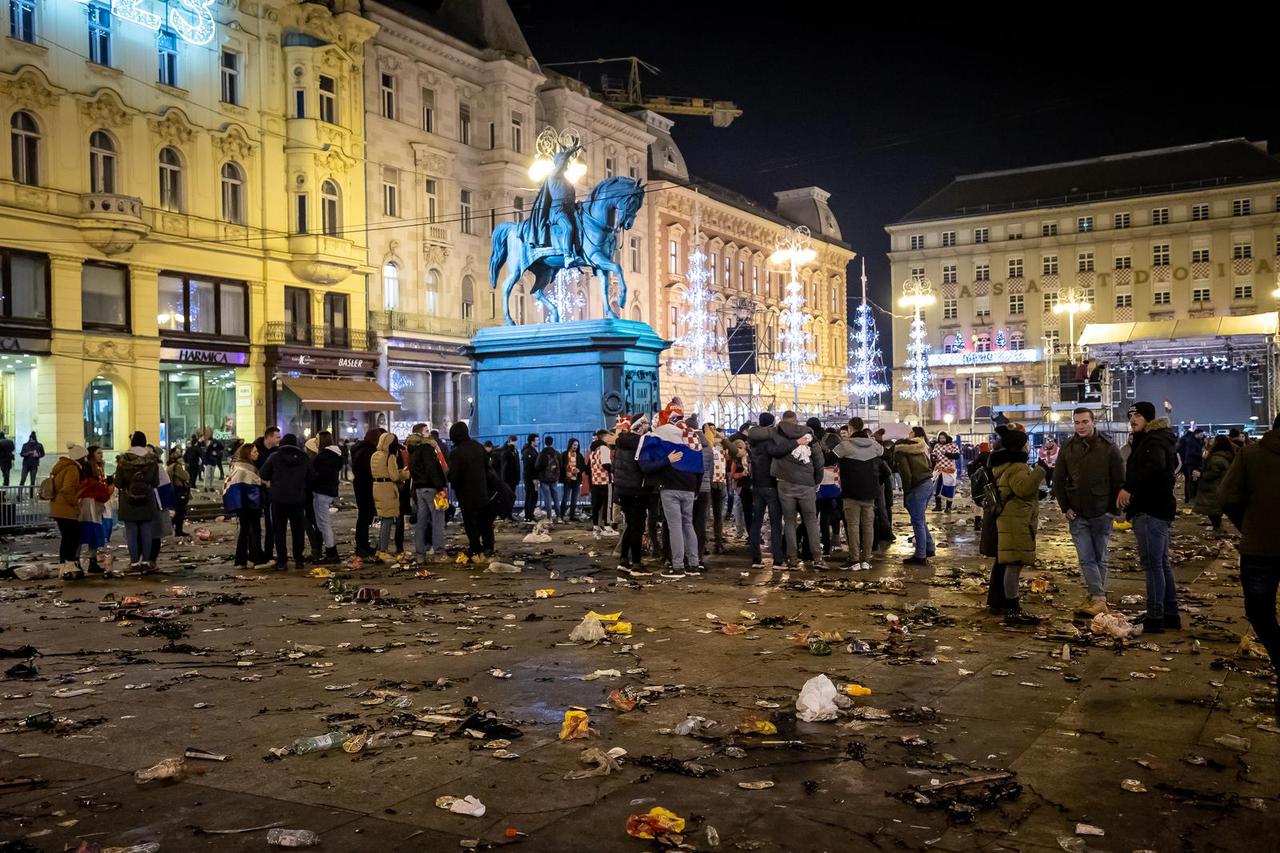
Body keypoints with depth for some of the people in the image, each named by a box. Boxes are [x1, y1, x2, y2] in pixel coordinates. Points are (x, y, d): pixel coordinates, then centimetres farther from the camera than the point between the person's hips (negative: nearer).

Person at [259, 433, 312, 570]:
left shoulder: (275, 456, -5)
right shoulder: (304, 458, 5)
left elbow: (262, 474, -3)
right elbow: (310, 477, 8)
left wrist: (267, 482, 16)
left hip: (278, 498, -2)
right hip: (298, 498, 2)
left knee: (279, 530, 4)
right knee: (298, 529, 12)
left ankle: (282, 561, 2)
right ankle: (299, 560, 14)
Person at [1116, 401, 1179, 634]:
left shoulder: (1154, 441, -13)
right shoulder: (1145, 440, 20)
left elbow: (1155, 466, -33)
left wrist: (1129, 488, -31)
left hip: (1151, 512, -11)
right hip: (1157, 509, 11)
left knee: (1153, 563, -10)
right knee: (1161, 563, 16)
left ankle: (1155, 618, -9)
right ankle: (1171, 615, 24)